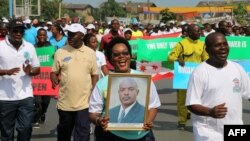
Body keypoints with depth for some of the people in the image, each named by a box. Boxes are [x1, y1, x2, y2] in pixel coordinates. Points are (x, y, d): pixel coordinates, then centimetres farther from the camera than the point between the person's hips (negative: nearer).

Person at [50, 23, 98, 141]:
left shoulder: (90, 53, 3)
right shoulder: (60, 52, 2)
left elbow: (94, 75, 8)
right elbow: (54, 72, 6)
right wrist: (54, 80, -16)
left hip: (84, 102, -1)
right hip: (65, 102, 1)